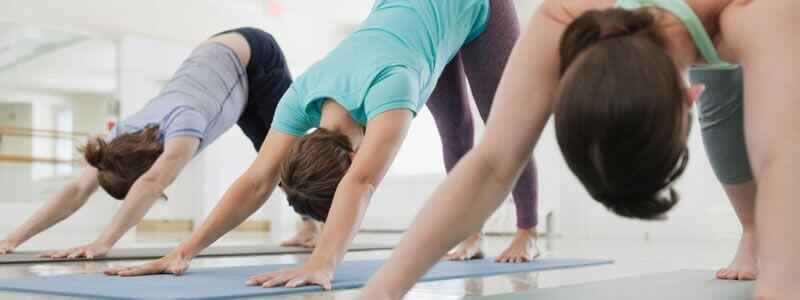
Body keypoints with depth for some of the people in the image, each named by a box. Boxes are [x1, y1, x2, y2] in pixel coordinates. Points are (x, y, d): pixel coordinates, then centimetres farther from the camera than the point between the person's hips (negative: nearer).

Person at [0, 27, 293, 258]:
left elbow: (152, 184, -59)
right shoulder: (125, 133, -24)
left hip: (253, 56, -5)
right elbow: (78, 189, -29)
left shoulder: (184, 122, -44)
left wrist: (104, 242, -67)